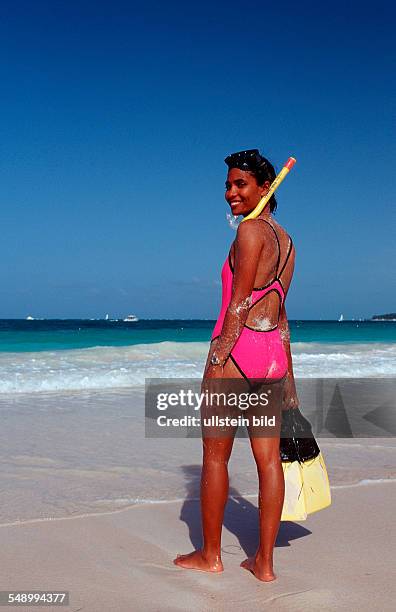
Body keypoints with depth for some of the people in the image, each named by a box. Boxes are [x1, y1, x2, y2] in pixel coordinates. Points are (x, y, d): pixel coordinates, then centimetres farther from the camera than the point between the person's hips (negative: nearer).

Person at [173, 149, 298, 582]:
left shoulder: (250, 229, -10)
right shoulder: (285, 241, 15)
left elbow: (239, 304, -15)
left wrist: (216, 360, -13)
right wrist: (287, 376, 20)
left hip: (237, 348, -8)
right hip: (273, 352, 8)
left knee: (215, 456, 6)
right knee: (269, 458, 8)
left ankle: (209, 555, 19)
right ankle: (264, 563, 17)